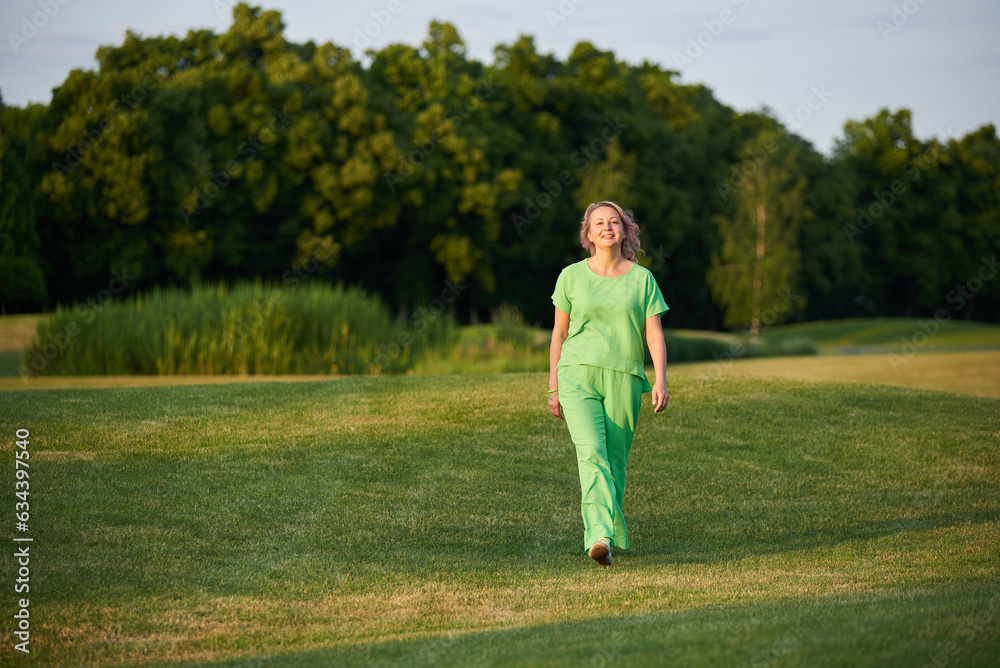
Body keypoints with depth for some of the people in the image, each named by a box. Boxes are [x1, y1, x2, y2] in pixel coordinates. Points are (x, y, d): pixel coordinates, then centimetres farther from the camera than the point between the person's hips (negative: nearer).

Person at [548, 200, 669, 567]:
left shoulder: (642, 278, 7)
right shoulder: (572, 276, 7)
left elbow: (654, 334, 3)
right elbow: (559, 333, 13)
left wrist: (661, 380, -10)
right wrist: (553, 386, 12)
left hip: (624, 380, 1)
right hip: (578, 376, -1)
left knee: (614, 462, 4)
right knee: (591, 453, -19)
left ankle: (606, 535, 21)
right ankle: (599, 536, -30)